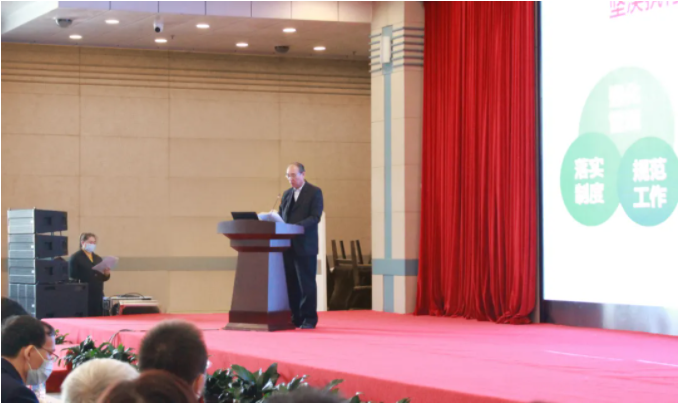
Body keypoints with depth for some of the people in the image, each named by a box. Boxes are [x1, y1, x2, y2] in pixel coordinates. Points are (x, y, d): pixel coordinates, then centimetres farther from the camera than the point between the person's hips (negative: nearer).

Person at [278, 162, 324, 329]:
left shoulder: (314, 192, -2)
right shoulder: (287, 194, 18)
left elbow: (315, 217, -11)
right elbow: (280, 215, 17)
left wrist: (296, 227, -24)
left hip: (305, 245, -6)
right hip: (288, 245, 6)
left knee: (306, 283, -3)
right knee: (291, 283, 7)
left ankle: (309, 319, 2)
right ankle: (296, 318, 13)